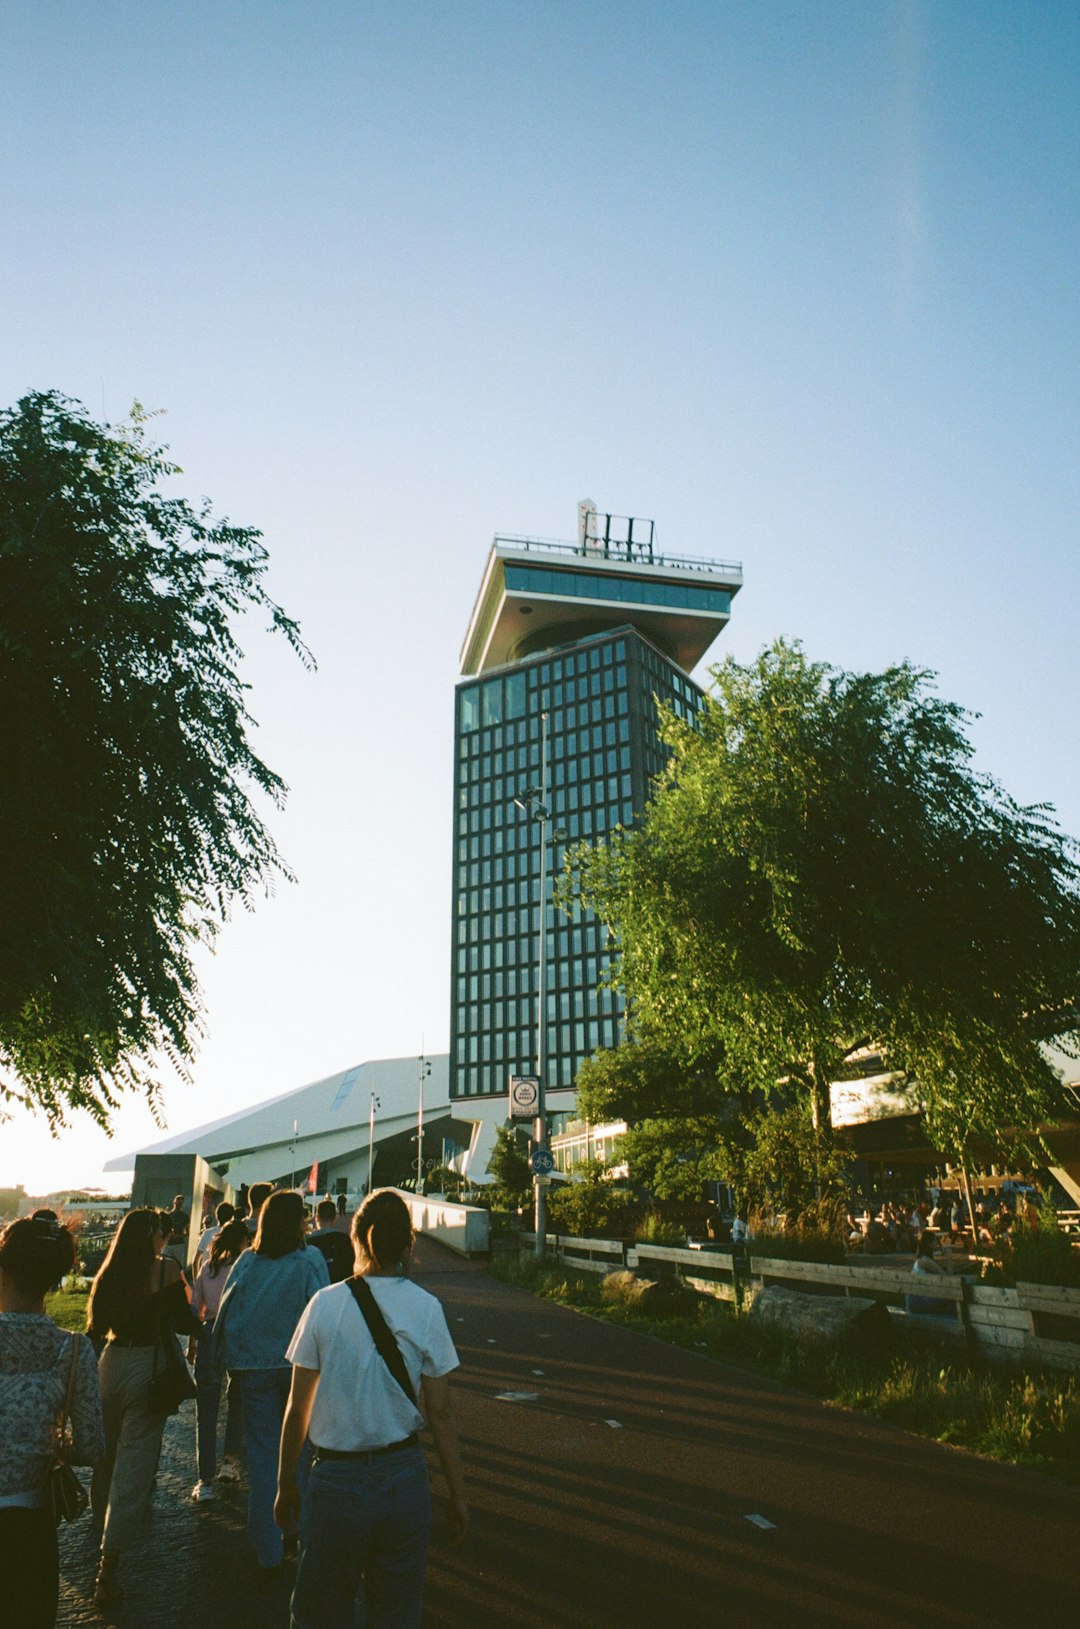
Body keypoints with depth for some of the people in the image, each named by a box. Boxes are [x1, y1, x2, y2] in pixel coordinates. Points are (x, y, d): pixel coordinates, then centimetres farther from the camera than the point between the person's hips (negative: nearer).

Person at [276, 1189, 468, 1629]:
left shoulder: (325, 1304, -8)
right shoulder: (426, 1309, -7)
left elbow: (297, 1409, -2)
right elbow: (440, 1414, -4)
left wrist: (286, 1485, 10)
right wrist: (458, 1493, 6)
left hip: (336, 1481, 0)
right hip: (404, 1480, 1)